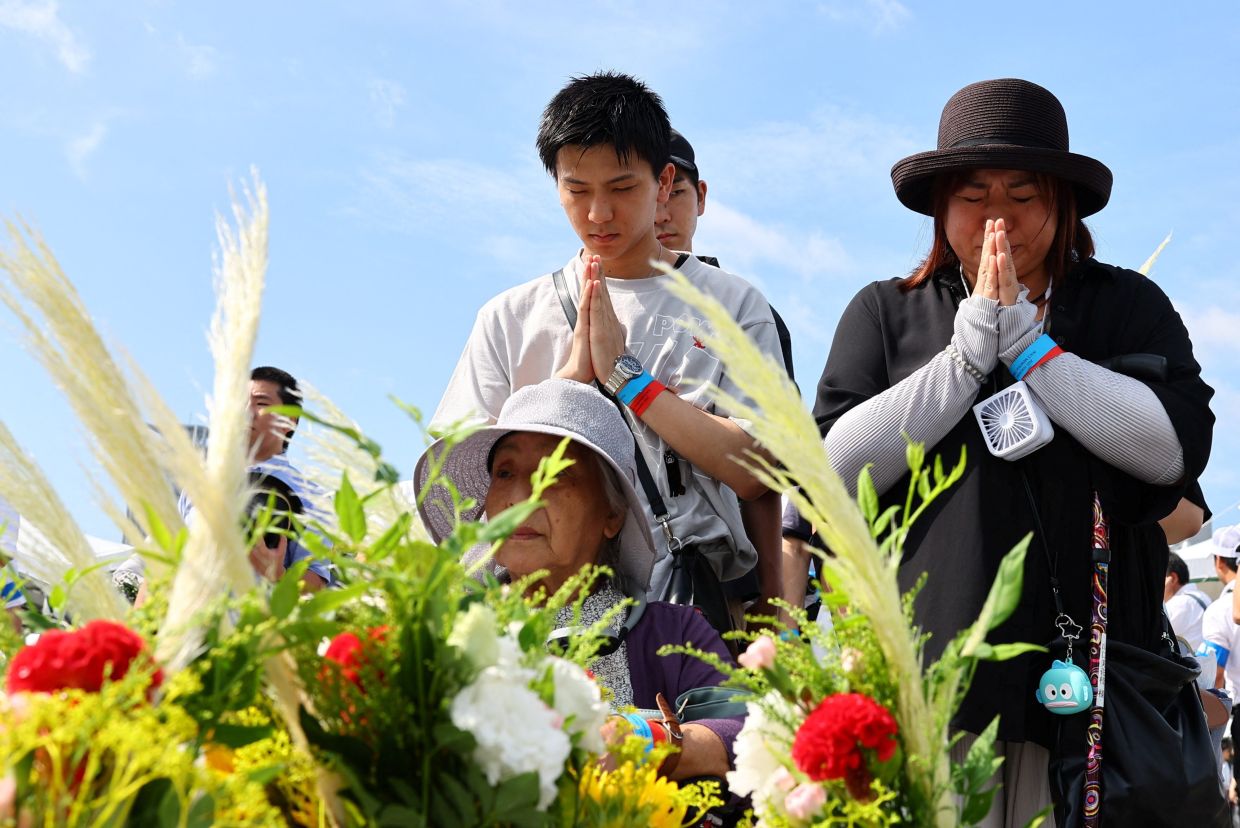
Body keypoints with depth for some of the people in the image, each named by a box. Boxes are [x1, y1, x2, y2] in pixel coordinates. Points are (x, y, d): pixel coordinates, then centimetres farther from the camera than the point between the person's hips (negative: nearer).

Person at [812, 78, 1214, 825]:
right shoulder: (885, 314, 11)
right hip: (927, 667, 0)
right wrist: (971, 348, -6)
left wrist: (1026, 340, -6)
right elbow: (837, 468, -2)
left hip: (1086, 670, 1)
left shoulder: (1128, 306, 11)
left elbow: (1178, 446, -6)